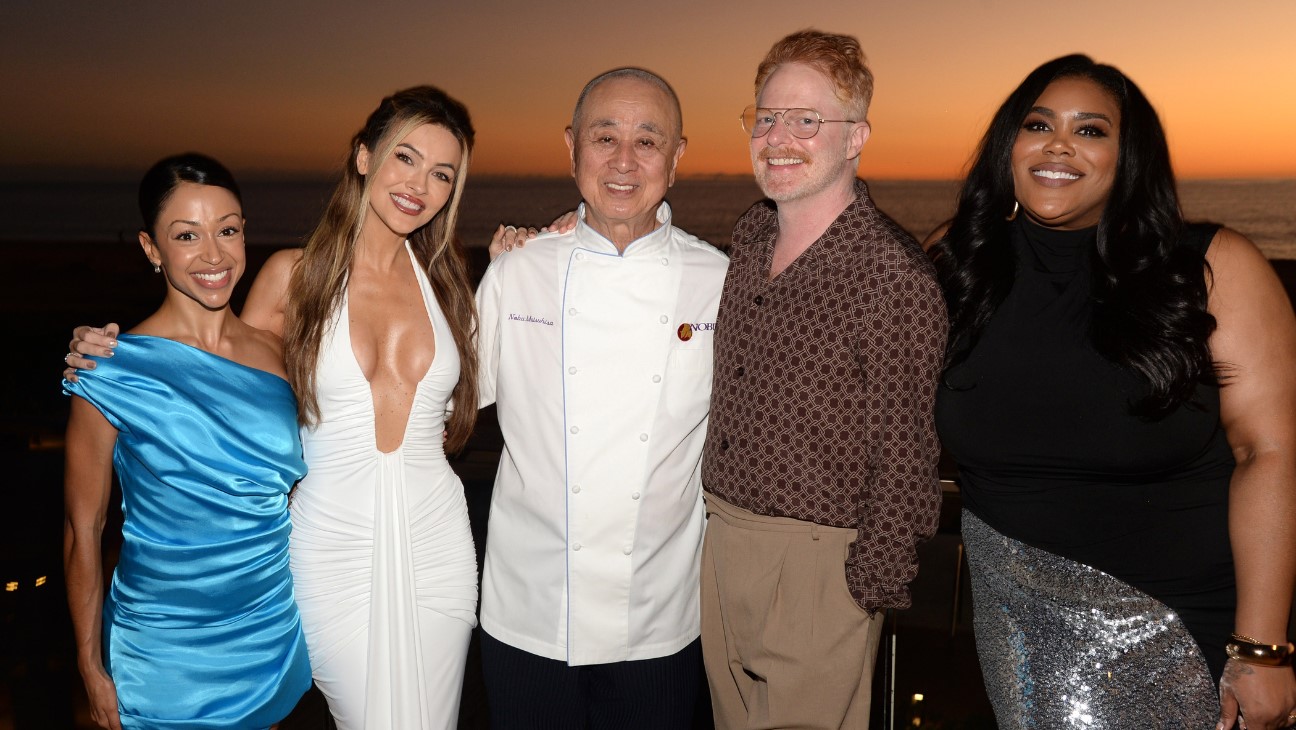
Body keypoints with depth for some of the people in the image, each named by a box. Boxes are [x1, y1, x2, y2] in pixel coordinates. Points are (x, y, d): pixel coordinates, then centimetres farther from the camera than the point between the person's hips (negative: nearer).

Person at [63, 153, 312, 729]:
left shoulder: (274, 354, -2)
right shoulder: (114, 372, -14)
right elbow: (83, 530, -8)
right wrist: (92, 671, -4)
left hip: (276, 633, 4)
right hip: (164, 653, -4)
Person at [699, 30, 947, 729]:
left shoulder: (894, 274, -17)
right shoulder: (749, 234, 5)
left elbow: (903, 450, -14)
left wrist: (872, 590, -11)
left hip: (817, 562, -6)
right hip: (718, 536, 7)